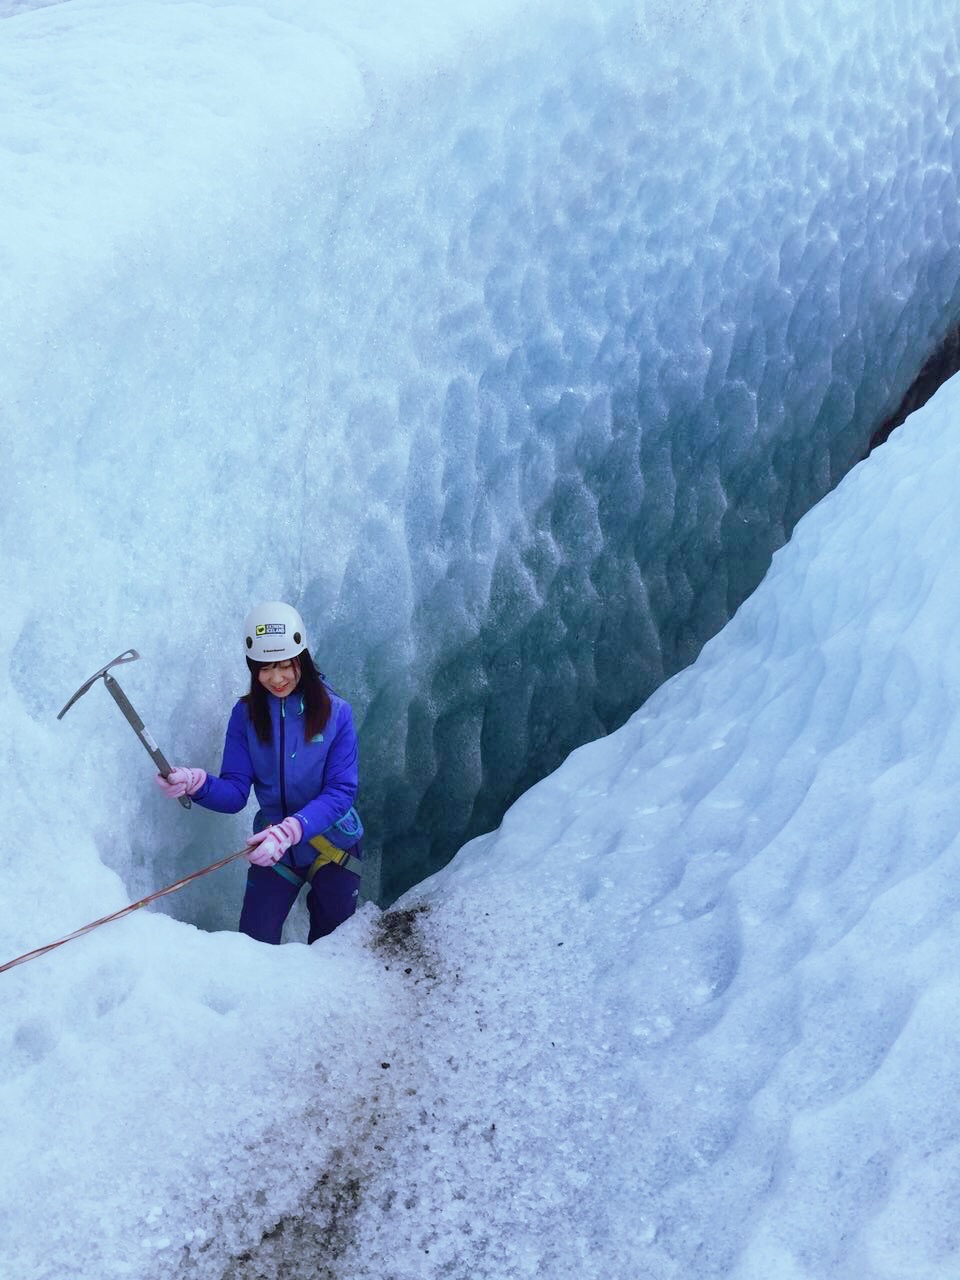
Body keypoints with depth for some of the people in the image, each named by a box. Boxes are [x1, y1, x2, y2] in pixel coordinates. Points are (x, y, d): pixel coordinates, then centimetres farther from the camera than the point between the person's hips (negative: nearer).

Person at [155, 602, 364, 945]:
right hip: (273, 845, 1)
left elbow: (341, 791, -19)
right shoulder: (246, 713, -8)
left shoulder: (335, 712, -14)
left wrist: (292, 829, -35)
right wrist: (197, 783, -33)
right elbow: (235, 791, -11)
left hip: (333, 843, -1)